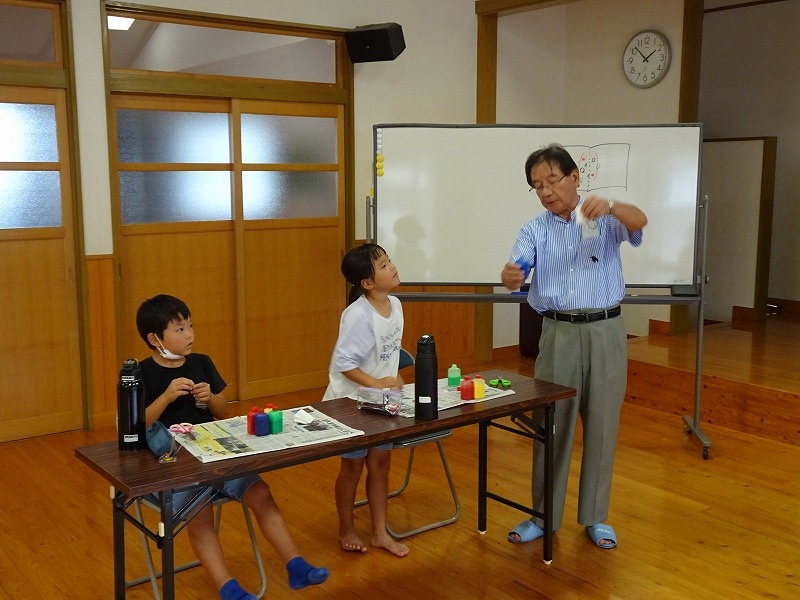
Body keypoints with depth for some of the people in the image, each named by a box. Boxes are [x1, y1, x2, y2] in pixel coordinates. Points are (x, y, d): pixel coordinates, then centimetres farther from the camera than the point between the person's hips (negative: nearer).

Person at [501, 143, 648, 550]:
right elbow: (516, 270, -12)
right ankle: (543, 515, 19)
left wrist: (610, 206, -42)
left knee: (602, 425, 7)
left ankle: (595, 516, 22)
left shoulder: (605, 218, 0)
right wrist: (509, 276, -37)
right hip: (558, 333, 1)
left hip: (605, 331, -1)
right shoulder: (533, 231, 5)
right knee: (551, 425, 6)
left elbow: (639, 222, -21)